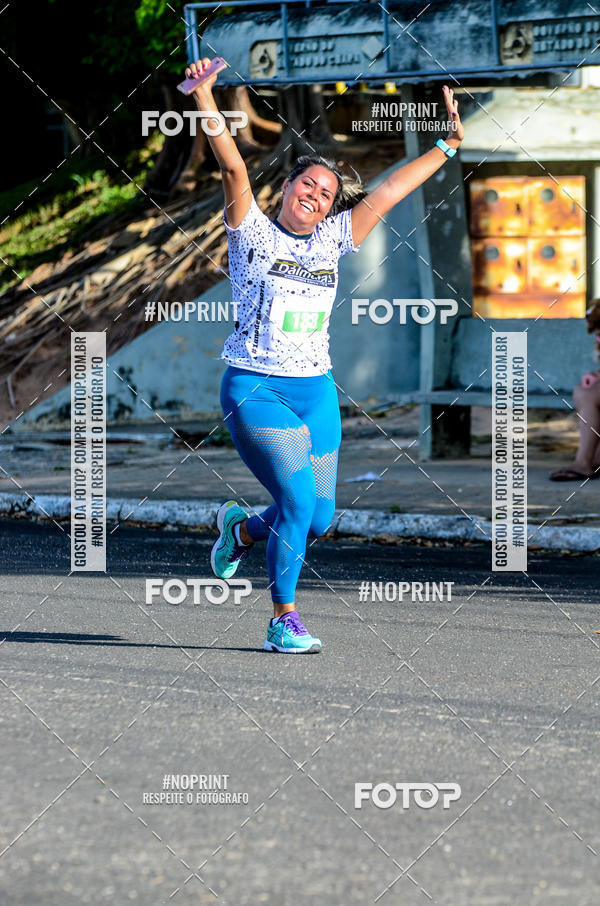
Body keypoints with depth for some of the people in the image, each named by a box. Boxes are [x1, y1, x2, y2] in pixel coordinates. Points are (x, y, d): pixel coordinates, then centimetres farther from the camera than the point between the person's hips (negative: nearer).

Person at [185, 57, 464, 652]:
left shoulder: (332, 243, 11)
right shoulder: (253, 233, -1)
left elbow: (386, 194, 15)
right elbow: (233, 167, -12)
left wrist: (447, 146, 17)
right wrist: (202, 98, -23)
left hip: (316, 392, 6)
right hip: (254, 389, -5)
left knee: (318, 516, 3)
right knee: (299, 499, -16)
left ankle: (241, 528, 35)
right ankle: (283, 621, -2)